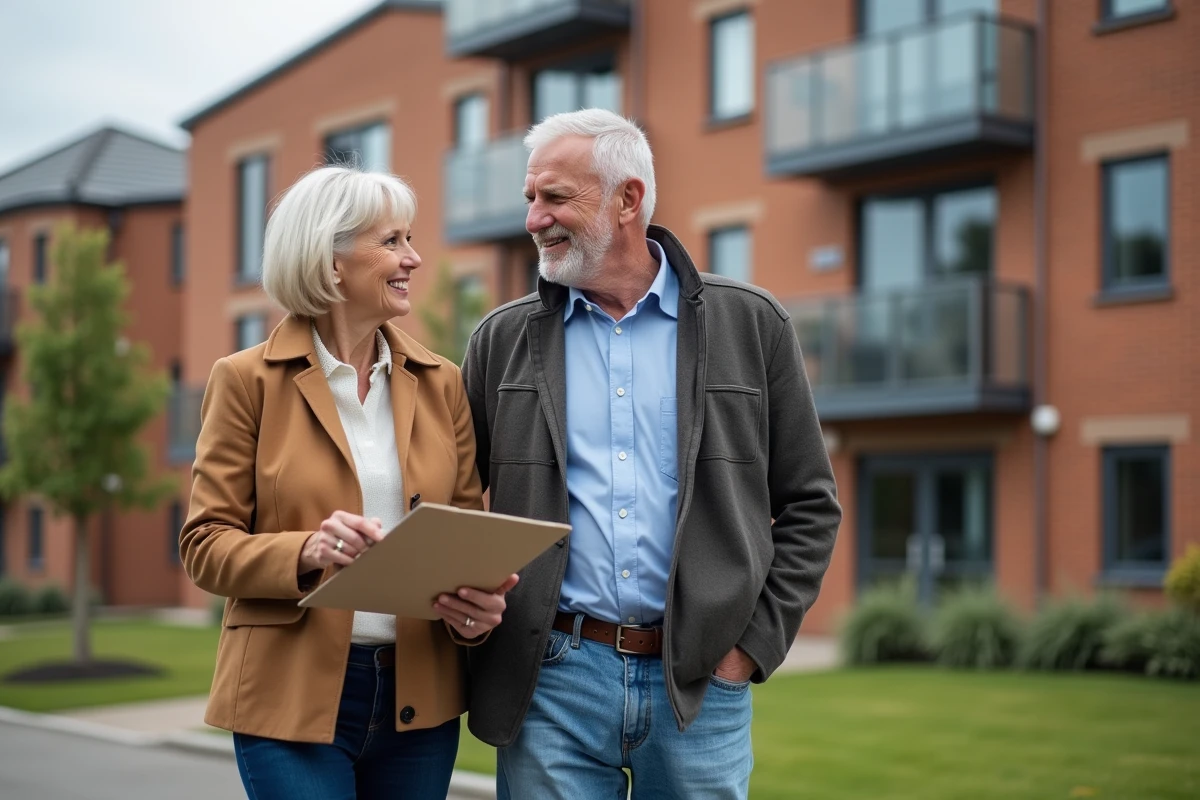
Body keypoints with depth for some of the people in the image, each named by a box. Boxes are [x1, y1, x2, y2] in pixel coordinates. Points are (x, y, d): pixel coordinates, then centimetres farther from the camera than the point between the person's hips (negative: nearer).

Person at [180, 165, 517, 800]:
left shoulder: (440, 383, 8)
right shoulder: (248, 380, -2)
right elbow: (205, 544, -3)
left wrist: (479, 603, -11)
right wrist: (306, 552, -22)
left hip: (420, 695, 4)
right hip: (293, 697, -3)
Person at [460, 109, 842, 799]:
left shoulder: (750, 325, 3)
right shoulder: (503, 340, 7)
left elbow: (809, 505, 5)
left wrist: (754, 642, -2)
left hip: (701, 683, 0)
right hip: (551, 680, 1)